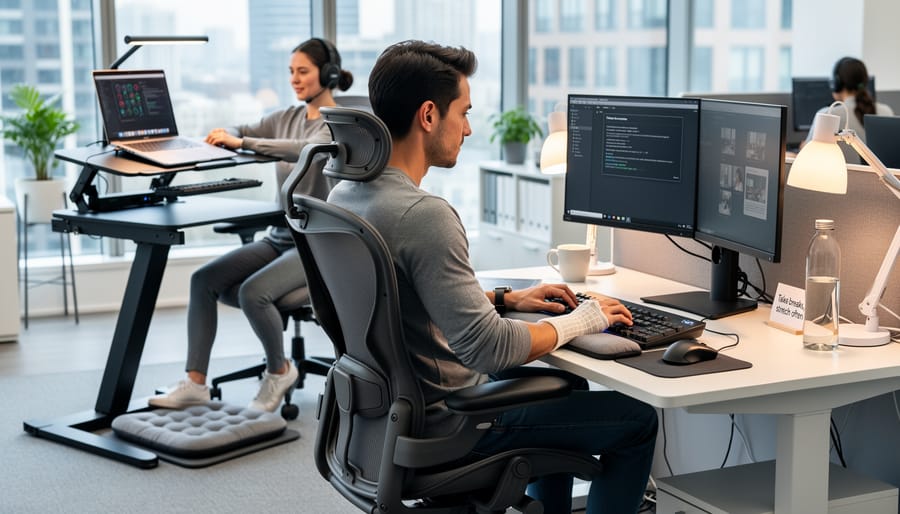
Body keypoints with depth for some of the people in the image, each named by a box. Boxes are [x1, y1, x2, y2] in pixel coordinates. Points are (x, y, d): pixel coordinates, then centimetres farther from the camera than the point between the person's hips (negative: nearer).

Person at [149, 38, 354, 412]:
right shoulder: (289, 117, 13)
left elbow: (305, 150, -30)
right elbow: (242, 132, 11)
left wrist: (243, 142, -34)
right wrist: (224, 134, -14)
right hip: (280, 237, 8)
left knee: (253, 291, -29)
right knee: (204, 279, -11)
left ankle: (279, 371, -2)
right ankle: (195, 383, -8)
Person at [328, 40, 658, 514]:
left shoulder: (344, 194, 1)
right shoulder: (424, 216, -29)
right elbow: (489, 348, -28)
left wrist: (506, 298, 11)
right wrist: (581, 320, -13)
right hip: (443, 427, -9)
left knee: (566, 385, 30)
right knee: (638, 421, 3)